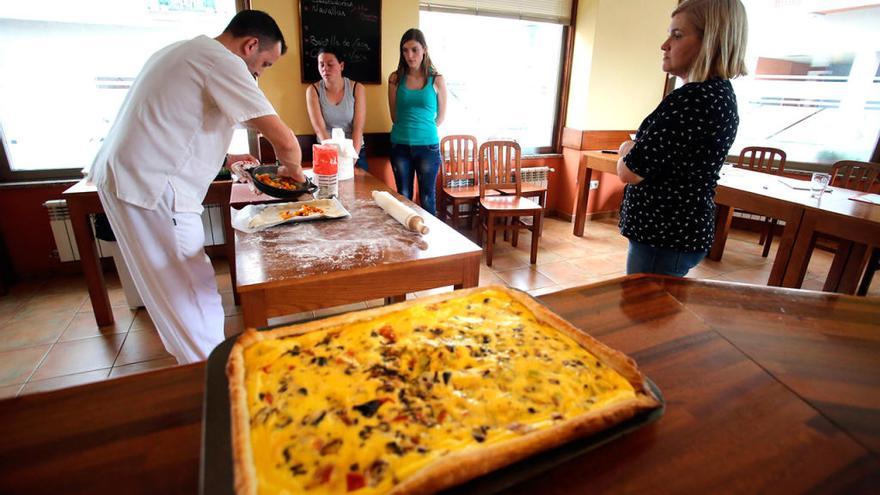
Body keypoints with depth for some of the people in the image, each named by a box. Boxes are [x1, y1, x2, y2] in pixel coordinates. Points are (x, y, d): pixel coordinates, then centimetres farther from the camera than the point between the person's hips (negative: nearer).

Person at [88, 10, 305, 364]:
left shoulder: (183, 51, 18)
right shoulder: (223, 62, -13)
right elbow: (283, 140, -21)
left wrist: (224, 159, 23)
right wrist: (294, 170, 0)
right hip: (152, 189, -10)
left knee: (170, 287, 19)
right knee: (195, 291, -2)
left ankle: (194, 360, 35)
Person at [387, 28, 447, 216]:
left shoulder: (437, 80, -1)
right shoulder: (396, 78, 3)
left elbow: (441, 116, 8)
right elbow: (395, 115, 10)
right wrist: (407, 129, 12)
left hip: (428, 146, -1)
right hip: (400, 145, 2)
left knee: (427, 199, 5)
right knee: (403, 197, 9)